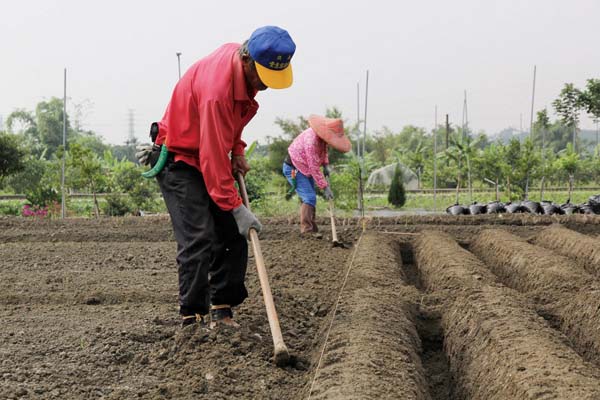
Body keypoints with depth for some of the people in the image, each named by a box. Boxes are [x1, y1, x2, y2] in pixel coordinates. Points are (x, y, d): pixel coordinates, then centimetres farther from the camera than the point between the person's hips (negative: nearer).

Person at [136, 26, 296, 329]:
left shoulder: (246, 67, -7)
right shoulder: (217, 90, -34)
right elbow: (213, 157, -31)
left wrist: (237, 151, 3)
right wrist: (236, 207, -28)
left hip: (212, 157, 9)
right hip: (179, 159, -9)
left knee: (233, 235, 5)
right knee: (199, 240, -17)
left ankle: (222, 310, 11)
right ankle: (192, 319, -9)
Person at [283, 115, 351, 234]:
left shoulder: (321, 136, -7)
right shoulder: (311, 141, -34)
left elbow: (323, 150, 17)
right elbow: (314, 168, -31)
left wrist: (326, 165, 3)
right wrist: (325, 187, -26)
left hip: (305, 168, 9)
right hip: (294, 169, -9)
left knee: (310, 198, 13)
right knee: (309, 198, -18)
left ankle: (313, 229, 21)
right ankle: (306, 230, -20)